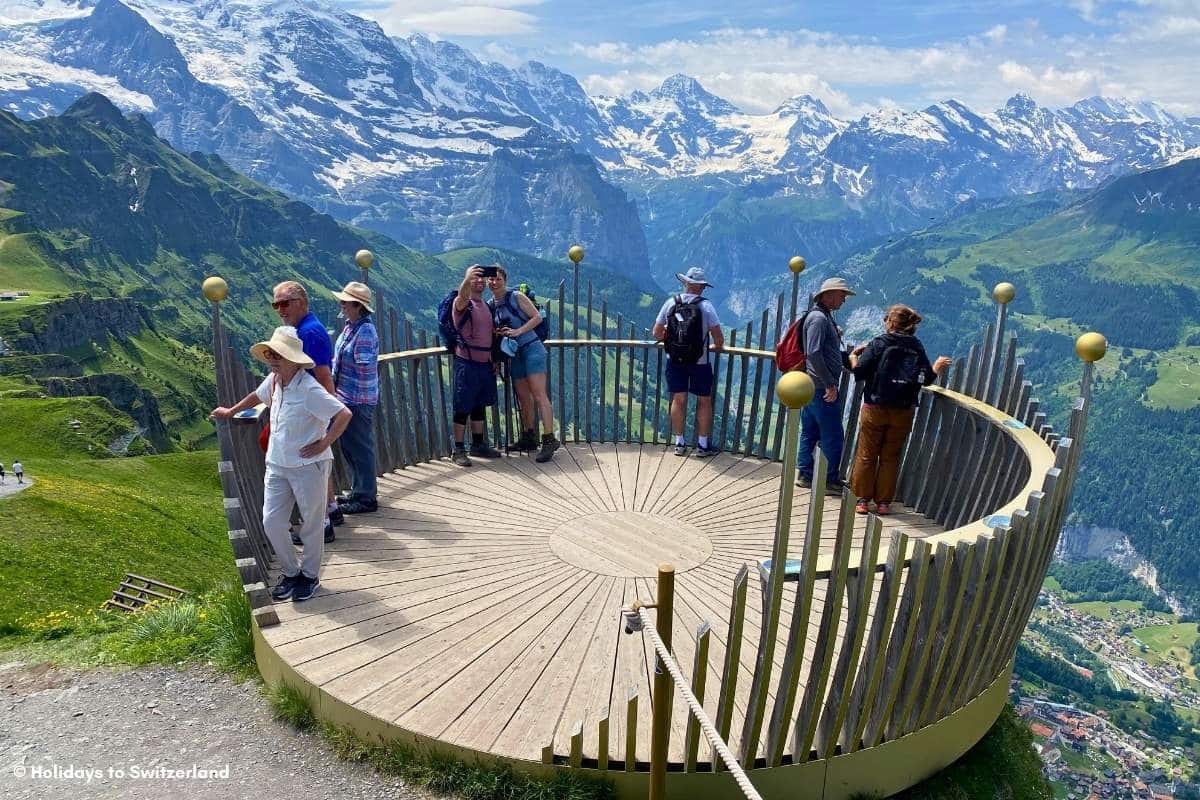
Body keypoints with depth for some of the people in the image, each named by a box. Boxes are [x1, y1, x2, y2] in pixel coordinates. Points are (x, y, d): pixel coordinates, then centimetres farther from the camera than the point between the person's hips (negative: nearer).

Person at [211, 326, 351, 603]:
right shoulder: (273, 380, 3)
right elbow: (257, 396, 27)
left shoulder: (309, 389, -22)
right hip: (277, 466, 7)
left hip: (308, 466, -7)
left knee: (311, 525, 8)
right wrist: (230, 411, 38)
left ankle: (310, 575, 29)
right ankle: (291, 572, 29)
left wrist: (323, 444, -22)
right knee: (271, 523, 7)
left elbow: (344, 415, -28)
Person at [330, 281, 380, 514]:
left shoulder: (365, 331, -19)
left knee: (361, 448, 0)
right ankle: (358, 491, 32)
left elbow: (365, 366, -23)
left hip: (358, 401, -10)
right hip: (346, 397, 10)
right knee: (349, 446, 19)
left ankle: (366, 498, 11)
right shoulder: (350, 327, 10)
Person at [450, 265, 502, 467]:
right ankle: (458, 450, 5)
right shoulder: (462, 303, -8)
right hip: (466, 362, -7)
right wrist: (467, 279, -54)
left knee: (480, 406, 15)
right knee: (463, 408, -2)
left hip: (484, 363, 7)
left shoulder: (486, 306, 15)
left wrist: (493, 360, 16)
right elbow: (462, 296, -34)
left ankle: (478, 445, 26)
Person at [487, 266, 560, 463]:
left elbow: (537, 317, -9)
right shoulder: (490, 305, 11)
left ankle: (549, 439, -15)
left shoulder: (517, 297, -6)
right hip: (515, 355, 7)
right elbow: (494, 332, 19)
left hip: (531, 348, -7)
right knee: (523, 397, 11)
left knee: (539, 395, -13)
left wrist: (517, 331, -18)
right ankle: (529, 437, 20)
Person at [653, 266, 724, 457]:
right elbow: (719, 339, -12)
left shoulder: (671, 303, -4)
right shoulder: (705, 305, -11)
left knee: (679, 400, 9)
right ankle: (703, 445, 14)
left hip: (674, 360, 3)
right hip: (699, 362, -3)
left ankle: (679, 443, 15)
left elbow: (657, 333, 0)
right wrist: (716, 347, 10)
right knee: (704, 401, 10)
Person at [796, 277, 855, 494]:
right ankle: (829, 481, 8)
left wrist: (850, 355, 16)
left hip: (812, 387, 10)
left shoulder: (823, 316, 16)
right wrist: (830, 384, -22)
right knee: (833, 437, -1)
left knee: (809, 433, 16)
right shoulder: (819, 317, -15)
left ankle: (804, 474, 25)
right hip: (822, 387, -10)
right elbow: (814, 353, -24)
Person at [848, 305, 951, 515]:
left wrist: (853, 356, 9)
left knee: (866, 454, 8)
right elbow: (926, 379, 2)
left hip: (875, 409, -3)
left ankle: (863, 499, 11)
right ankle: (884, 501, 15)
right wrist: (937, 367, 23)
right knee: (890, 457, 12)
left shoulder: (878, 343, -6)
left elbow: (859, 372, -10)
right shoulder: (917, 347, 3)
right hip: (903, 412, 3)